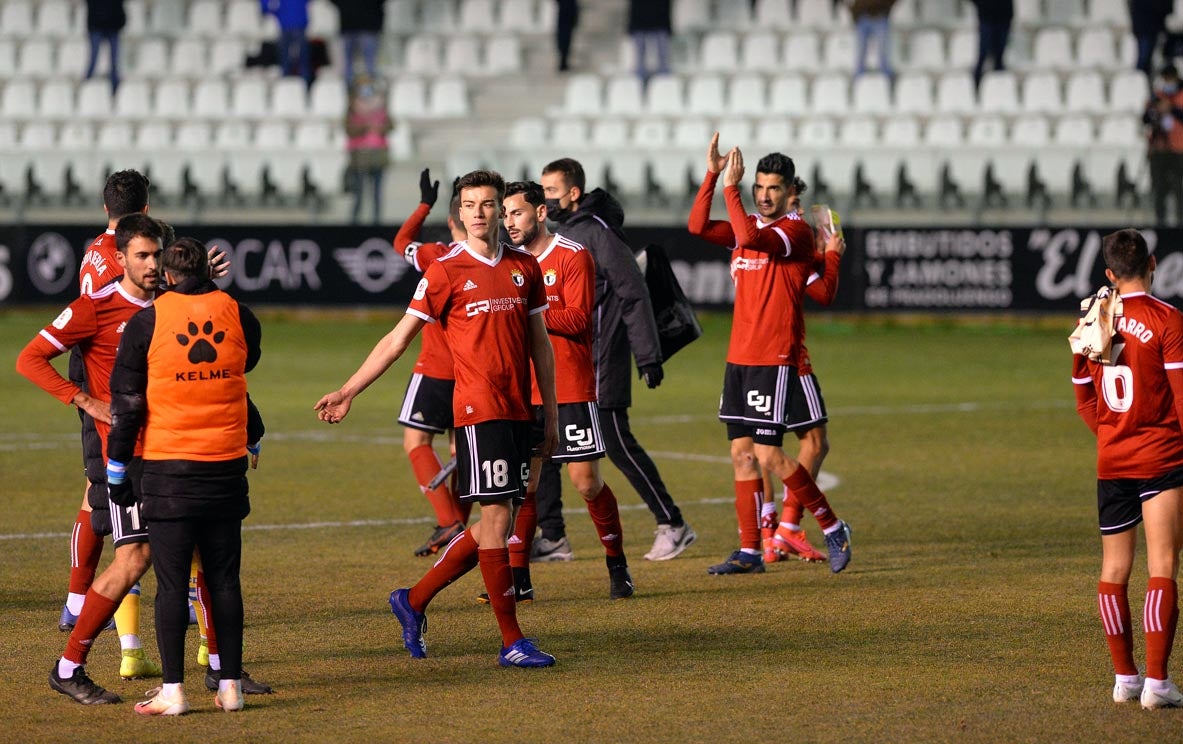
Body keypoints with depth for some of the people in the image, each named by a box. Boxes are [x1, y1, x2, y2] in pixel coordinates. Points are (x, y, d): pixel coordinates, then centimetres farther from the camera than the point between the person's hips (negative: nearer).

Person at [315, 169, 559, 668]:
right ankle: (512, 642, -3)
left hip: (518, 412, 6)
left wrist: (550, 411, 15)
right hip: (479, 411, -6)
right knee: (496, 520, -7)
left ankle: (415, 601, 22)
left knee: (494, 524, 6)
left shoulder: (525, 267, 11)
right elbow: (398, 340, 1)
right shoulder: (446, 272, -4)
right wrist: (347, 392, -1)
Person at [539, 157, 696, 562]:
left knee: (618, 444, -7)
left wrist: (648, 357, -17)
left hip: (598, 362, -9)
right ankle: (552, 537, 9)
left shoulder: (598, 233, -13)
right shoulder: (558, 234, 14)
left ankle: (673, 525, 3)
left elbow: (635, 295, -15)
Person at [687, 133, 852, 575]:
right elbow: (698, 227, 2)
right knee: (742, 455, 5)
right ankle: (749, 553, 8)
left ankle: (833, 529, 5)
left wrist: (731, 187, -22)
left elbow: (750, 238, -26)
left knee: (768, 456, -10)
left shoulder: (796, 231, -9)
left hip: (774, 360, -8)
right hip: (739, 357, 8)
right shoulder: (748, 226, 14)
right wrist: (711, 176, -6)